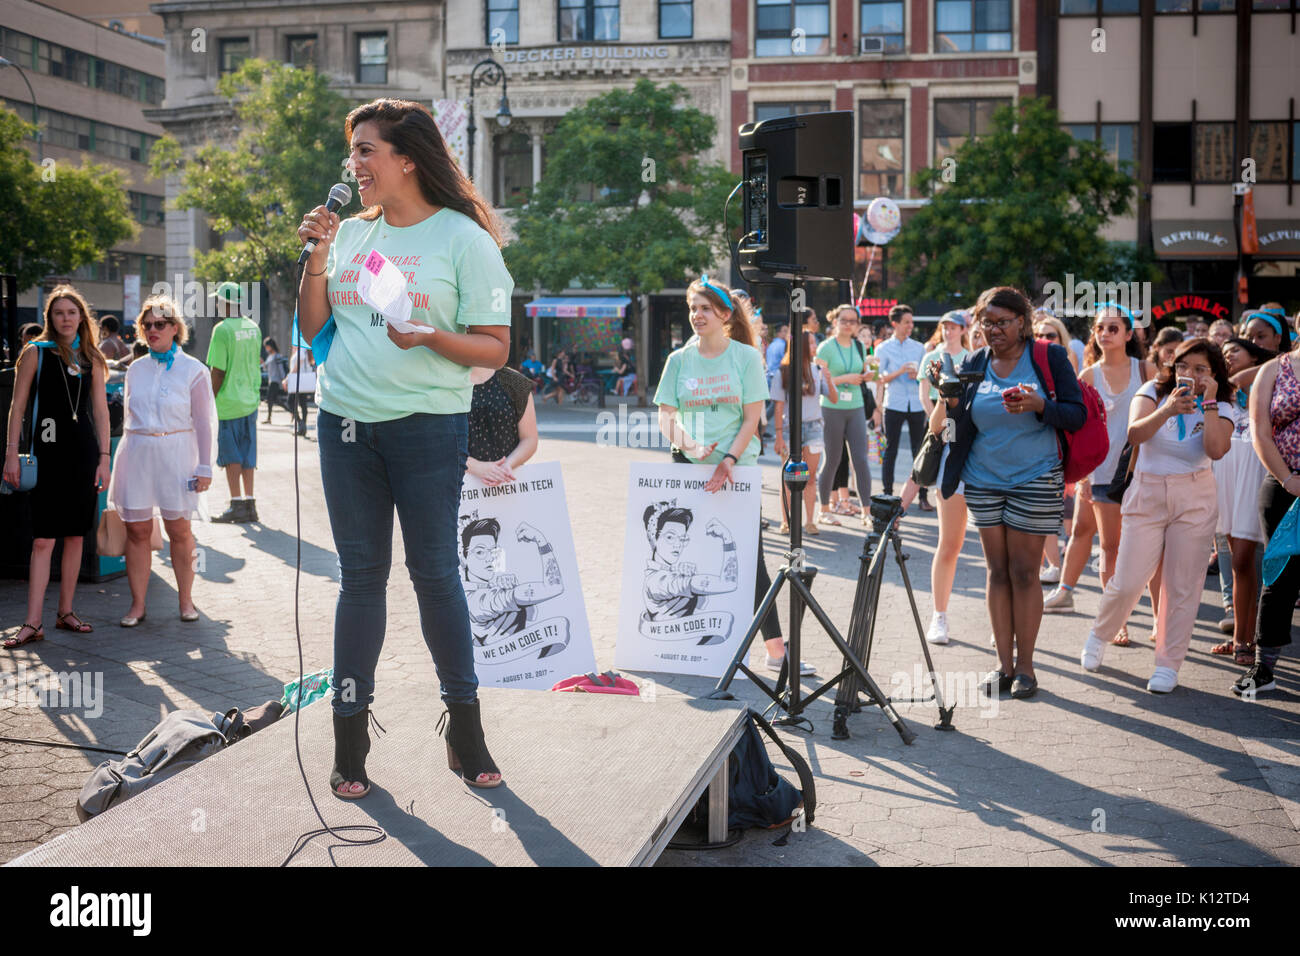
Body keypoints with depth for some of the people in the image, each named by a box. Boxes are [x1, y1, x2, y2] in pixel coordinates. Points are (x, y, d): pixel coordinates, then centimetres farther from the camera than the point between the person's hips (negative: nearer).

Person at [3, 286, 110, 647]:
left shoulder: (91, 359, 9)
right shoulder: (35, 353, 1)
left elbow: (101, 411, 10)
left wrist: (104, 458, 4)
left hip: (84, 454, 4)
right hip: (47, 454, -3)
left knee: (76, 536, 7)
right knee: (43, 540, -7)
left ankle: (66, 612, 17)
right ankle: (33, 623, -5)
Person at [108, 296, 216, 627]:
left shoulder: (193, 370, 2)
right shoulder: (136, 369, 13)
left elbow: (204, 422, 1)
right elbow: (129, 417, 20)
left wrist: (205, 466, -3)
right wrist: (124, 456, 15)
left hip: (175, 453, -3)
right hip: (136, 451, 3)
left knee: (178, 529, -1)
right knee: (137, 529, 0)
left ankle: (186, 600, 10)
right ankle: (137, 605, 5)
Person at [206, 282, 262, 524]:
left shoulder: (222, 330, -14)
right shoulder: (253, 327, 7)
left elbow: (218, 371, -15)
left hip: (229, 401, -7)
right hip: (250, 399, 7)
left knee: (231, 455, -1)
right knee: (247, 454, 10)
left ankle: (237, 505, -3)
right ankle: (249, 503, 12)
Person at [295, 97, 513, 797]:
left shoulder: (462, 237, -3)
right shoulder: (352, 233, 12)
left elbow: (495, 350, -5)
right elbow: (312, 327, 13)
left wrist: (430, 336, -21)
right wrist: (317, 256, 0)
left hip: (428, 425, -4)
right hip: (346, 423, 4)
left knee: (434, 573, -1)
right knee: (360, 576, 7)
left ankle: (465, 731, 12)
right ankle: (349, 736, 13)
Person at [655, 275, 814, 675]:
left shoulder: (747, 357, -1)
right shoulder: (679, 360, 7)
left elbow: (752, 420, -5)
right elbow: (666, 417, 3)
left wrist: (728, 460, -18)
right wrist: (689, 445, -16)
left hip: (737, 470, -2)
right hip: (689, 470, 2)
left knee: (750, 559, -4)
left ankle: (777, 651, -1)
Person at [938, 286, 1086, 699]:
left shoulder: (1050, 358, -2)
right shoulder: (974, 364, 8)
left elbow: (1077, 415, -5)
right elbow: (957, 423, 11)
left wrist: (1040, 405, -21)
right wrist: (950, 401, -9)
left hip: (1035, 480, -4)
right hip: (983, 481, 4)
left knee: (1024, 572, -2)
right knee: (998, 571, 5)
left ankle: (1025, 665, 7)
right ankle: (1004, 664, 11)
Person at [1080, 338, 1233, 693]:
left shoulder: (1220, 407, 3)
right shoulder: (1154, 391, 1)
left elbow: (1216, 450, -17)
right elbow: (1135, 434, -15)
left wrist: (1208, 402, -15)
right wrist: (1166, 410, -30)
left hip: (1194, 498, 1)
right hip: (1147, 492, 0)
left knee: (1182, 586, 1)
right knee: (1127, 581, -4)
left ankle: (1168, 663, 13)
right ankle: (1099, 634, 25)